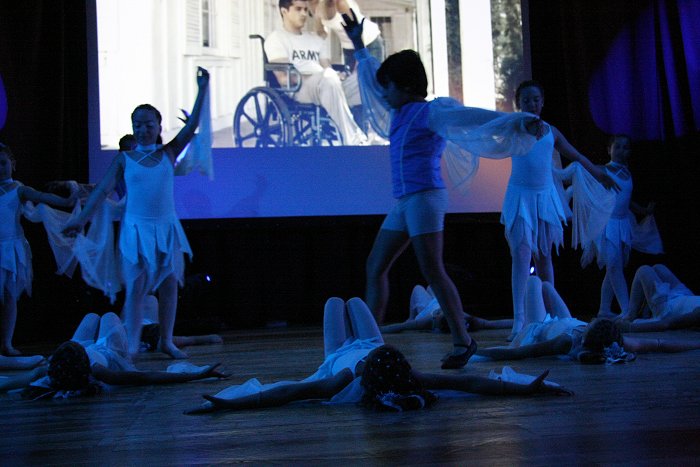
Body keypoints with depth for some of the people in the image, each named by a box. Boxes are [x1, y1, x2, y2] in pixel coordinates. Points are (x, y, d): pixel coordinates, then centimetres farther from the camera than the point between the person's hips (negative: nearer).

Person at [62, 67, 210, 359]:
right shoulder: (124, 159, 3)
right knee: (135, 288, -3)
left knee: (169, 285, 6)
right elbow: (103, 190, 2)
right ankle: (131, 346, 2)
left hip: (167, 228, 2)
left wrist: (202, 91, -8)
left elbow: (191, 127, -3)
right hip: (136, 229, -2)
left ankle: (166, 341, 17)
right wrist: (81, 220, -3)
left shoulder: (168, 153, 5)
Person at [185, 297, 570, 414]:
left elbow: (287, 392, -58)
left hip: (342, 354, -1)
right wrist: (527, 388, -48)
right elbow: (470, 382, -48)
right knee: (355, 302, 29)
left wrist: (225, 405, -63)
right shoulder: (406, 379, -47)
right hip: (365, 347, 2)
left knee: (335, 302, 27)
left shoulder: (348, 381, -51)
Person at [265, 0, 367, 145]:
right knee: (328, 77, -37)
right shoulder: (276, 38, 8)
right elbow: (284, 78, -7)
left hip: (325, 87, 6)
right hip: (296, 89, -6)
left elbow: (327, 70, 13)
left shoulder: (316, 40, 28)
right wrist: (313, 76, -17)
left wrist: (336, 77, -11)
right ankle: (353, 140, -42)